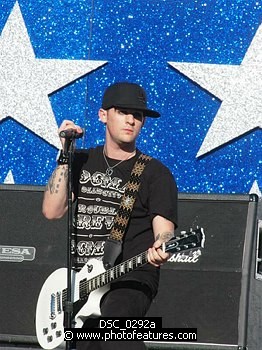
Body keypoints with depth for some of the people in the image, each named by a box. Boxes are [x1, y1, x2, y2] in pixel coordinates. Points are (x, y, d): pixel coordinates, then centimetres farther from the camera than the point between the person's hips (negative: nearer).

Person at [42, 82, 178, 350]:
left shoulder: (155, 173, 1)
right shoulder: (81, 162, 13)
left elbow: (164, 229, -8)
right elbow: (52, 211, 1)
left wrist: (160, 249, -33)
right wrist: (65, 156, -6)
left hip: (131, 279, -5)